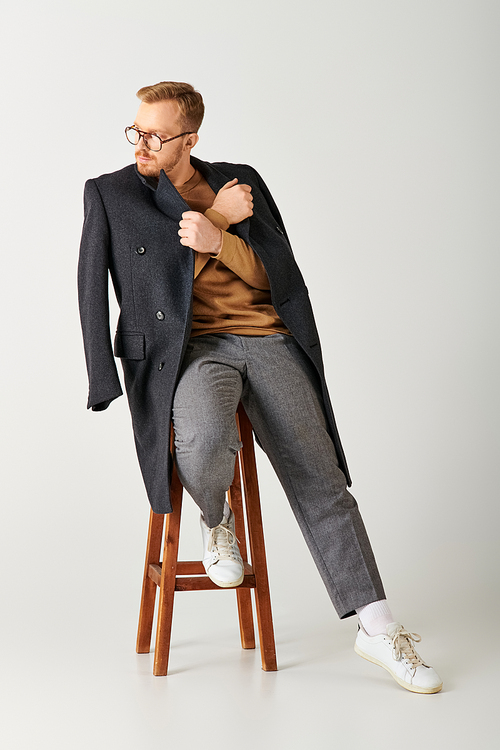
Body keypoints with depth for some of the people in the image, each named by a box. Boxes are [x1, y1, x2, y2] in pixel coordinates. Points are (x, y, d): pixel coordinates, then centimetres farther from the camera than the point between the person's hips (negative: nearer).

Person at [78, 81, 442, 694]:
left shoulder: (240, 182, 15)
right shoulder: (109, 193, 10)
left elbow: (279, 275, 9)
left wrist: (218, 239, -11)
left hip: (264, 339, 3)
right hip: (188, 349, -2)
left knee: (320, 478, -8)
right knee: (205, 442, -36)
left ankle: (377, 627, -2)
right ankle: (215, 521, 0)